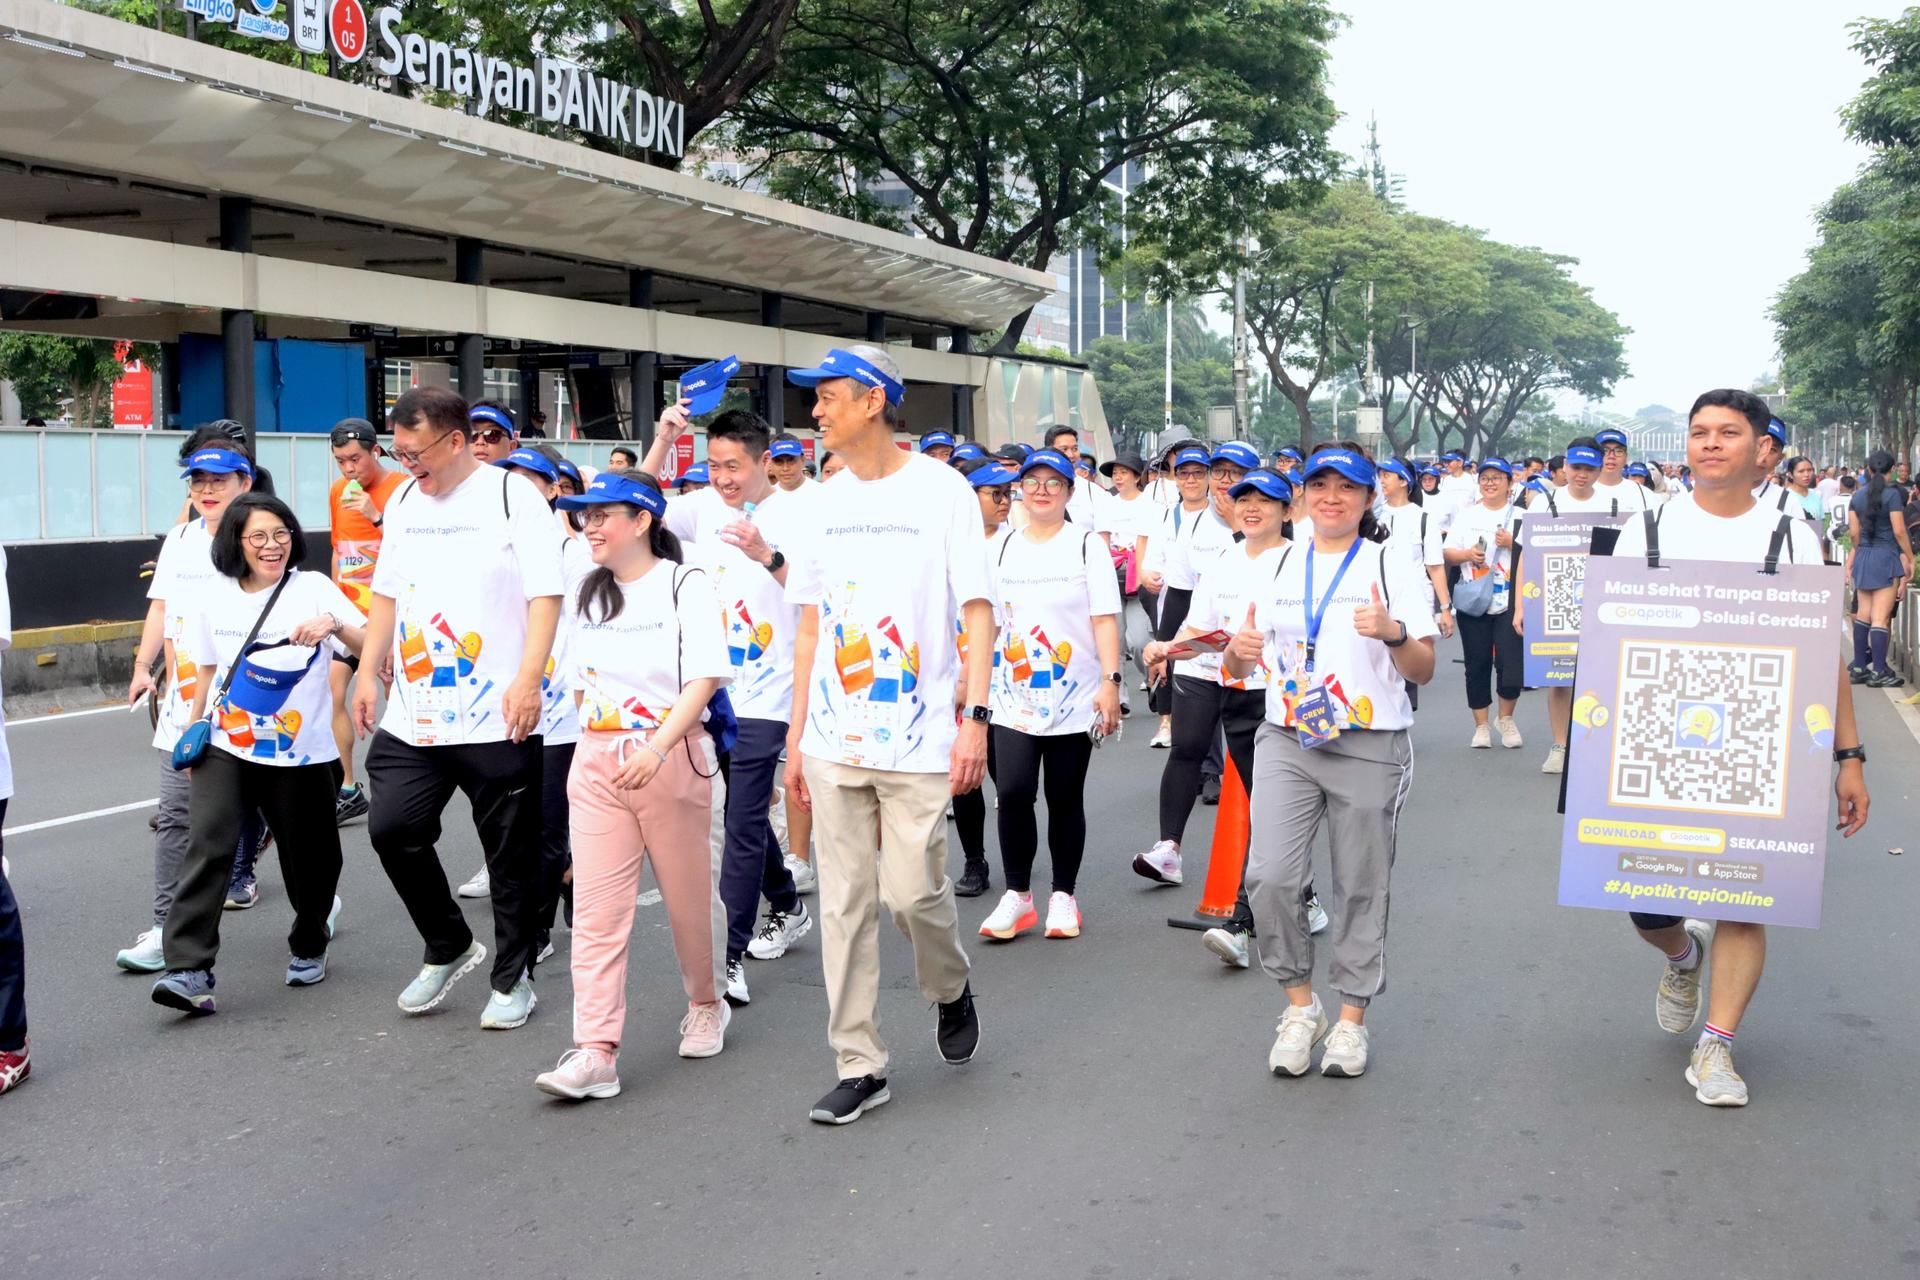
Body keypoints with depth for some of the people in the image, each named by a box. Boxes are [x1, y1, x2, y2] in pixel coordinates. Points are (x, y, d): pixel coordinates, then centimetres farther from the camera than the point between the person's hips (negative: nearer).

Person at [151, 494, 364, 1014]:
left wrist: (335, 625, -32)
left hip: (300, 755, -2)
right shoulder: (215, 598, 5)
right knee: (207, 845, -16)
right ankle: (188, 970, -17)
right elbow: (209, 671, 17)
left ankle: (309, 947, 35)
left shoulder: (314, 588, -5)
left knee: (307, 861, 9)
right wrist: (192, 729, 16)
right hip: (225, 749, 2)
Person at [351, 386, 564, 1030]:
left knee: (510, 853, 3)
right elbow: (387, 594, 20)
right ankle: (448, 947, 21)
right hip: (412, 713, 6)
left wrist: (528, 679, -20)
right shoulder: (402, 502, 13)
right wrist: (369, 673, 12)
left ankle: (512, 978, 20)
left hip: (497, 718, -5)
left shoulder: (513, 495, -5)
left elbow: (546, 594, -10)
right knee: (392, 828, -2)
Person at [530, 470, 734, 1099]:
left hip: (673, 758, -4)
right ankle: (595, 1052, -6)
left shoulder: (686, 585, -6)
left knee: (691, 894, 10)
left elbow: (703, 679, -13)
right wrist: (599, 738, 9)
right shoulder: (585, 592, 13)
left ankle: (706, 1005, 34)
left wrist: (656, 748, -24)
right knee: (595, 910, -5)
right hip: (596, 764, 4)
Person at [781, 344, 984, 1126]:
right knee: (844, 903, 5)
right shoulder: (824, 501, 10)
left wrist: (975, 717, -14)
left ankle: (951, 990, 28)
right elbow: (811, 626, 14)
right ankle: (859, 1066, 14)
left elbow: (977, 611, -5)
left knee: (912, 890, -5)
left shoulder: (941, 490, -4)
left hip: (918, 737, -4)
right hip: (835, 739, 5)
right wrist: (796, 735, 11)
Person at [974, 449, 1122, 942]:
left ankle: (1063, 897, 19)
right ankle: (1017, 894, 6)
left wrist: (1111, 683, -13)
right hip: (1013, 697, 2)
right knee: (1013, 791, -10)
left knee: (1065, 799, 5)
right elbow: (987, 620, 13)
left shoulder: (1087, 545, 1)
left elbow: (1105, 619, -5)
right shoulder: (1000, 547, 10)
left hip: (1074, 698, -2)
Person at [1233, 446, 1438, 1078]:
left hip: (1371, 748, -2)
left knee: (1361, 888, 4)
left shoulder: (1394, 568, 3)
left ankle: (1351, 1018, 19)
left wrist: (1394, 633, -20)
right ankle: (1300, 1005, 9)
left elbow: (1424, 671, 0)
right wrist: (1238, 650, -10)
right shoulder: (1272, 566, 11)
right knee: (1269, 877, -10)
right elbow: (1237, 666, 14)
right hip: (1286, 742, 2)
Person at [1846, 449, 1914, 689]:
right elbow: (1899, 531, -10)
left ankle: (1859, 667, 12)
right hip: (1887, 557, -5)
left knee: (1863, 614, 11)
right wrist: (1911, 559, -1)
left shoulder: (1857, 495, 6)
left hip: (1863, 558, 5)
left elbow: (1854, 532, 9)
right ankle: (1879, 671, -5)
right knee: (1880, 617, -5)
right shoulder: (1892, 494, -9)